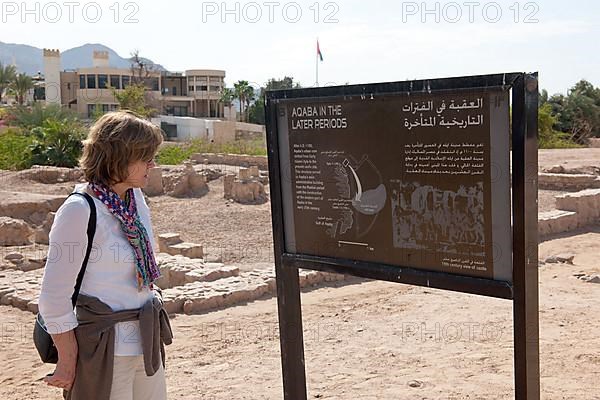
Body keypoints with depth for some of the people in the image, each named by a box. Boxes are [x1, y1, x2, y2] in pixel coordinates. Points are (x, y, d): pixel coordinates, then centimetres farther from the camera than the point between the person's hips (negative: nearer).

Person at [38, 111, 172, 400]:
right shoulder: (79, 211, -18)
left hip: (146, 341, 7)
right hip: (105, 350, -7)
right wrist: (67, 364, -11)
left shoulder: (135, 197, 3)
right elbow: (54, 299, -15)